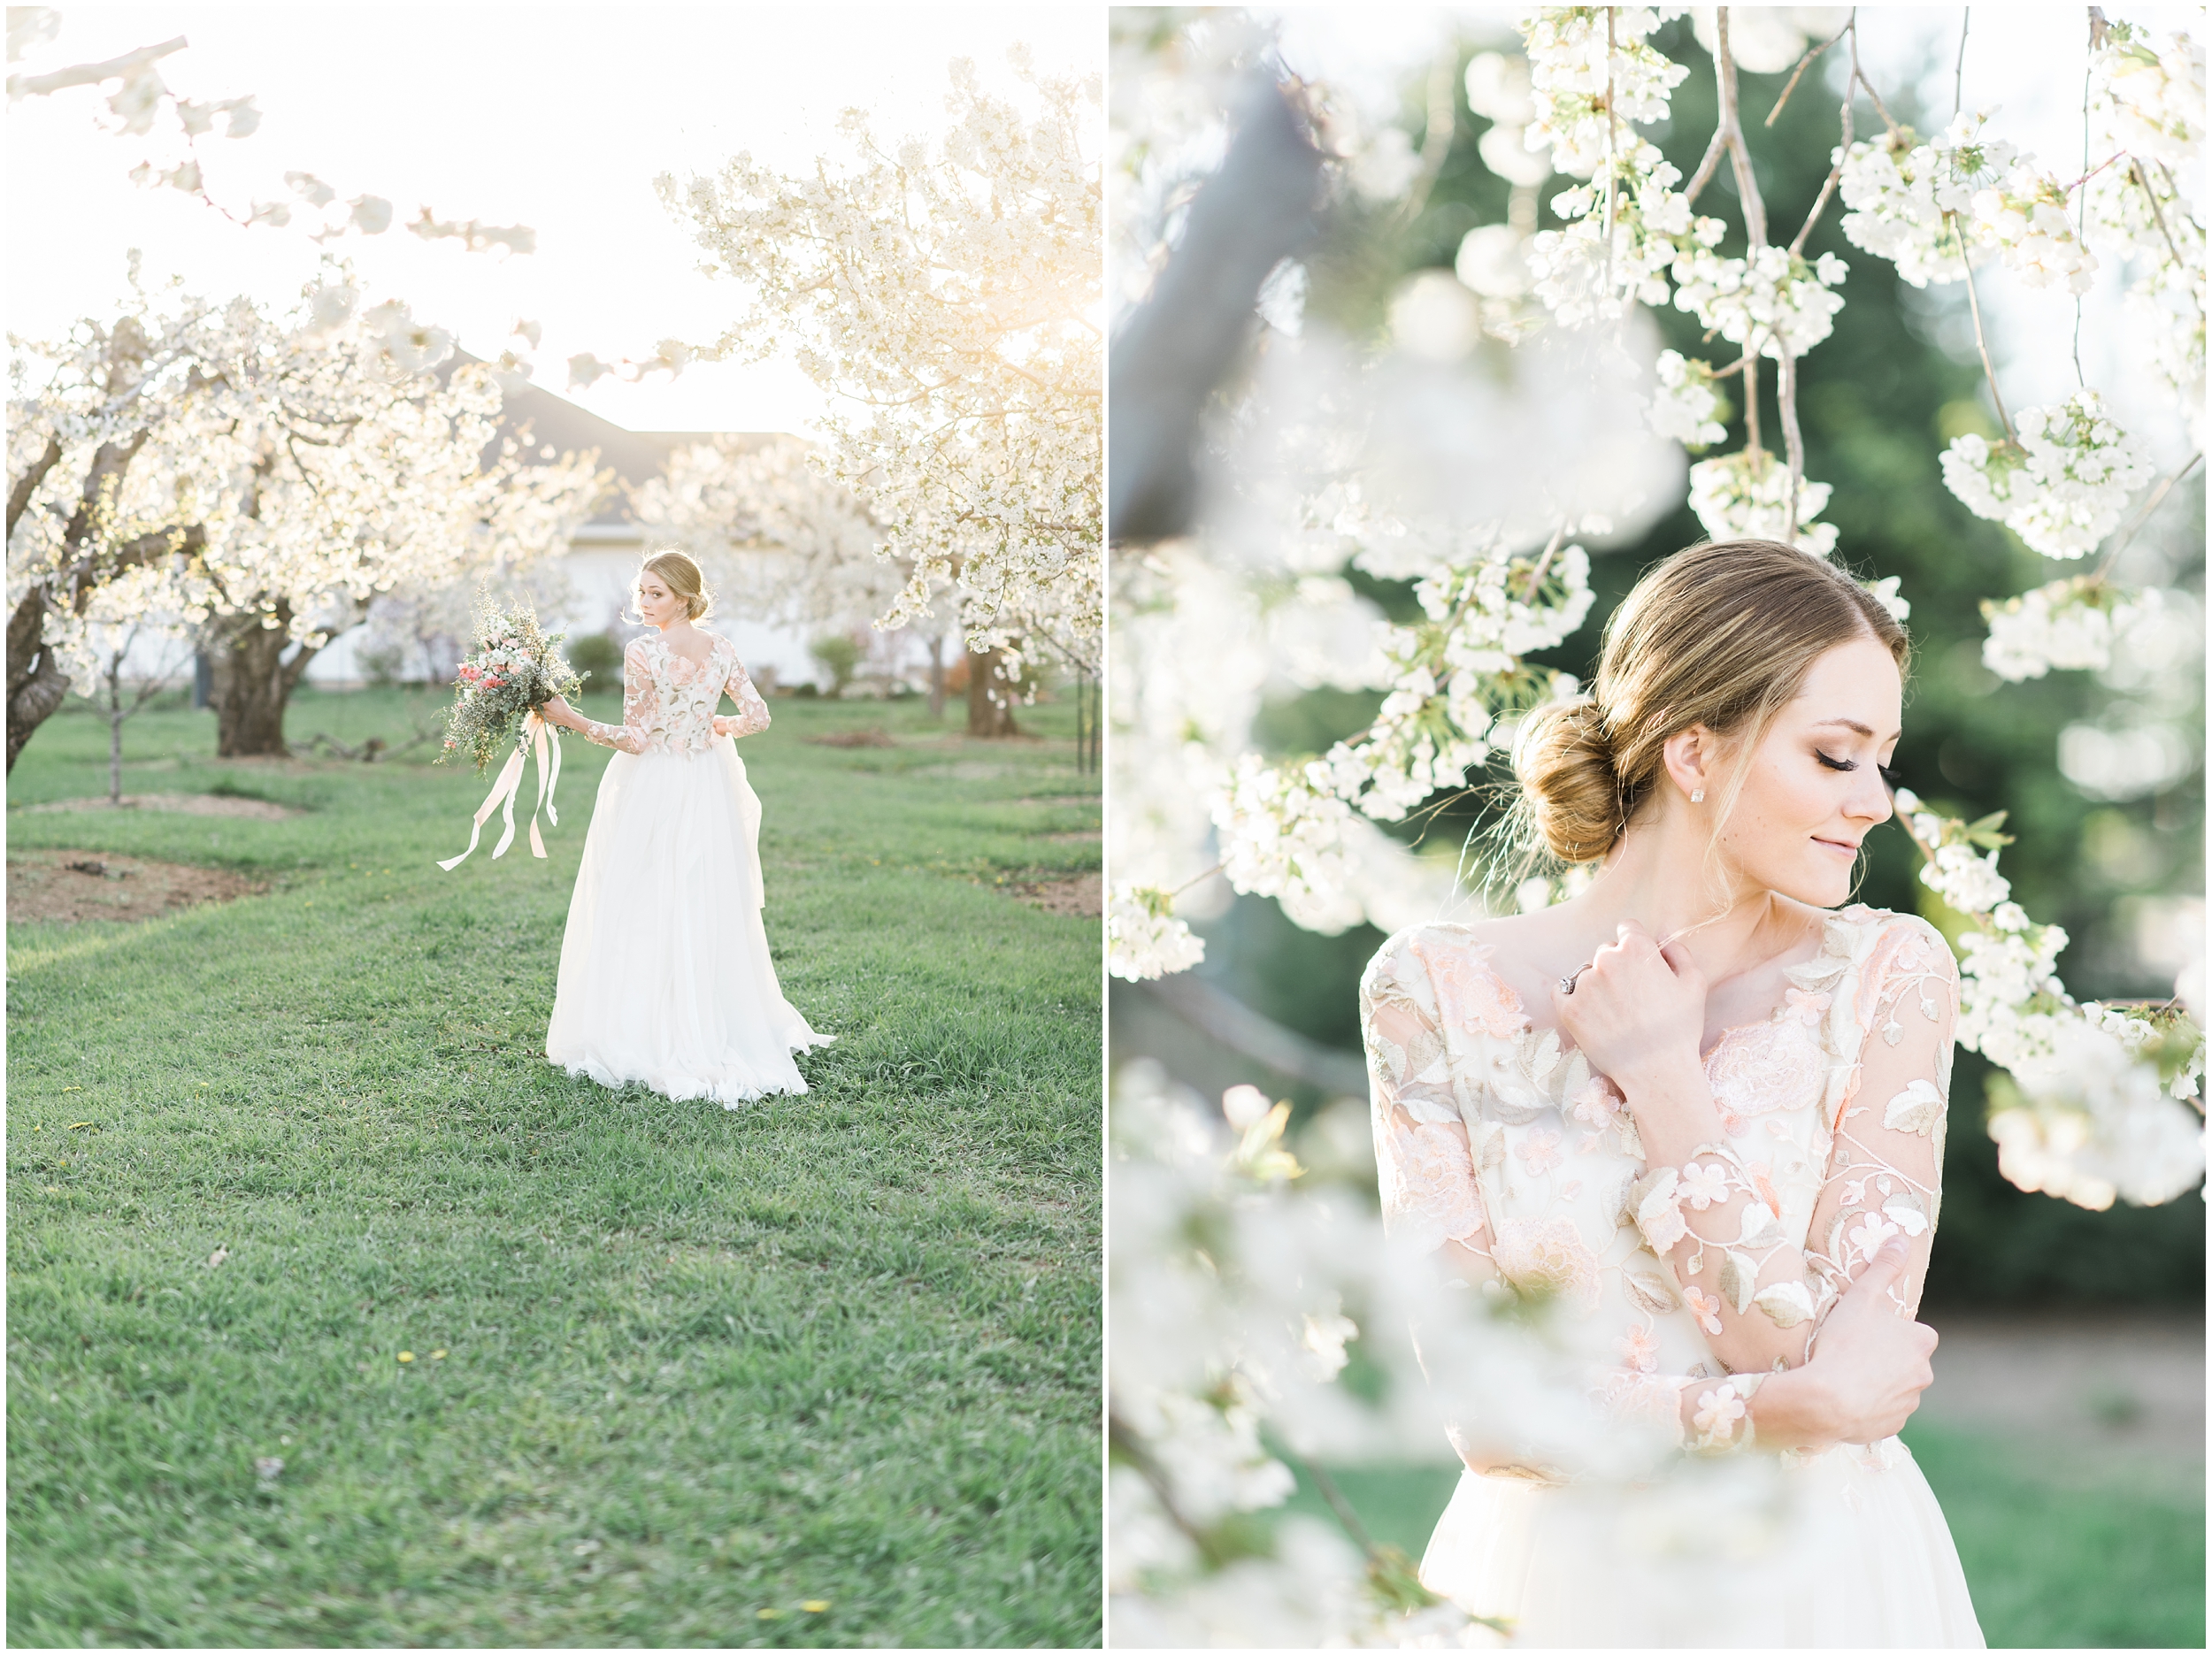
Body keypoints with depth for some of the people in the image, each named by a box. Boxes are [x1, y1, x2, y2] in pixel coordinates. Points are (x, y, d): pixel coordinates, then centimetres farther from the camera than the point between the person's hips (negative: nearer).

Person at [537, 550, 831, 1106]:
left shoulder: (642, 652, -14)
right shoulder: (721, 651, 2)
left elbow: (636, 739, -16)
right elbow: (758, 716, 5)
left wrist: (571, 720, -11)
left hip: (652, 790, -5)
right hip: (707, 789, 5)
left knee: (642, 914, 2)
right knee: (706, 913, 13)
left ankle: (647, 1037, 4)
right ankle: (724, 1031, 18)